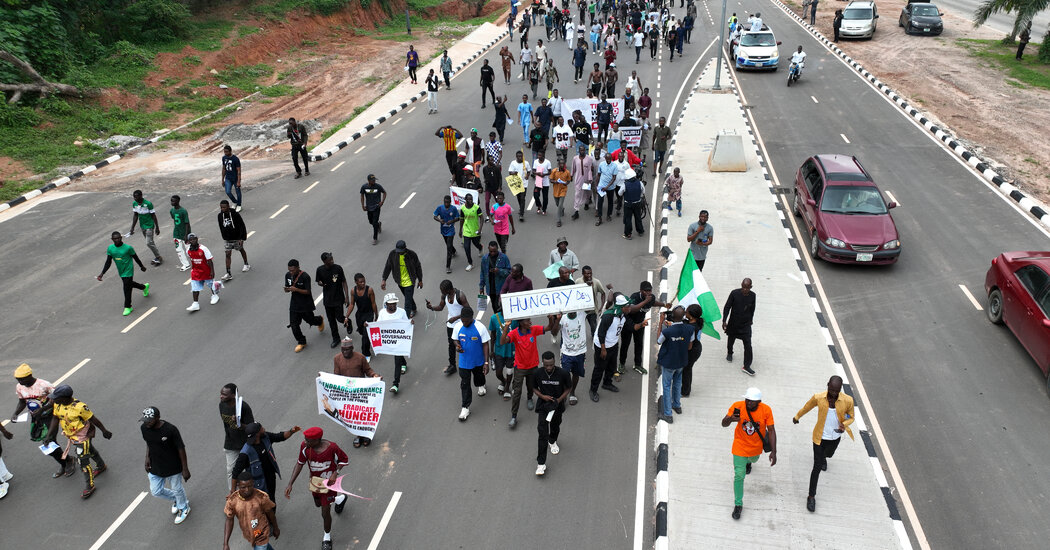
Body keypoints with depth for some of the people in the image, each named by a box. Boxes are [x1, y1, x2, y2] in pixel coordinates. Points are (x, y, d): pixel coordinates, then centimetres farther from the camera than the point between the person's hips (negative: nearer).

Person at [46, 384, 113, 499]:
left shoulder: (79, 407, -32)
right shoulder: (58, 404, -12)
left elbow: (93, 419, -22)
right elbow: (55, 418, 2)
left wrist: (104, 431, -11)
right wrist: (49, 436, 0)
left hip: (83, 436, -8)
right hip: (72, 435, 8)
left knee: (83, 461, -3)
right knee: (90, 451, 30)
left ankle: (90, 486, 12)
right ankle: (101, 466, 56)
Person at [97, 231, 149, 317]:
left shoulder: (128, 248, -19)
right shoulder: (110, 249, -7)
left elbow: (135, 258, -5)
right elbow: (108, 262, -3)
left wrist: (142, 266, 8)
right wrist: (102, 273, -11)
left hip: (128, 271, -6)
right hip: (121, 272, 6)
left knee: (127, 288, -4)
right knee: (129, 284, 23)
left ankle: (127, 307, 11)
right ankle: (144, 287, 52)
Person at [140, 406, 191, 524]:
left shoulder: (170, 429, -29)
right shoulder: (144, 428, -12)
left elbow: (181, 448, -19)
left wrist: (185, 469, -15)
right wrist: (147, 457, 2)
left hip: (173, 467, -5)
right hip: (155, 467, 5)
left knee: (177, 490, 15)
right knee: (156, 491, 15)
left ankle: (183, 508, 45)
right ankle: (175, 499, 46)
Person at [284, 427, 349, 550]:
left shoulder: (332, 448, -32)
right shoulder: (304, 447, -23)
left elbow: (344, 460, -14)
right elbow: (300, 463, -9)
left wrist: (335, 473, -29)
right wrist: (290, 484, -13)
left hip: (327, 483, -5)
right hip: (314, 481, 5)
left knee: (325, 513, 2)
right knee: (318, 504, 29)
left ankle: (327, 537, 32)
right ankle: (340, 499, 59)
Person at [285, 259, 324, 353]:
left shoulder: (305, 277, -22)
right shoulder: (288, 275, -4)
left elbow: (308, 292, -20)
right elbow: (287, 288, 7)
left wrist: (296, 289, -32)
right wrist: (287, 289, -19)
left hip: (305, 304, -4)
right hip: (294, 304, 4)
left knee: (310, 320, 16)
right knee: (294, 325, 1)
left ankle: (320, 320, 52)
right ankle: (301, 342, 20)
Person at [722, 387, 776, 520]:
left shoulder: (766, 410, -24)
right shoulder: (737, 406, -27)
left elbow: (771, 431, -15)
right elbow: (723, 424, -23)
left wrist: (773, 451, -17)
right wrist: (730, 419, -47)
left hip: (756, 447, 2)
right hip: (740, 447, -2)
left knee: (753, 459, 34)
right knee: (739, 475, -2)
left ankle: (748, 461, 74)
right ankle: (738, 504, 15)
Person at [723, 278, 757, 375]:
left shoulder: (752, 295, -8)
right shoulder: (734, 293, -17)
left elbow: (752, 309, 9)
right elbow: (727, 307, -11)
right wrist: (724, 321, -17)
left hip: (746, 324, 1)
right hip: (733, 323, -1)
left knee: (748, 345, -6)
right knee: (731, 340, 21)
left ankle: (746, 366, 1)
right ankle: (730, 353, 52)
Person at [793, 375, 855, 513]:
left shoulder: (847, 401, -23)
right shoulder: (818, 398, -23)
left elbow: (851, 416, -5)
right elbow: (806, 407, -3)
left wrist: (844, 425, -27)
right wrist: (796, 417, 15)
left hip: (835, 437, 3)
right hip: (820, 437, -3)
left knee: (828, 454, 34)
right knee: (817, 467, -3)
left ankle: (823, 457, 74)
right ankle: (811, 496, 11)